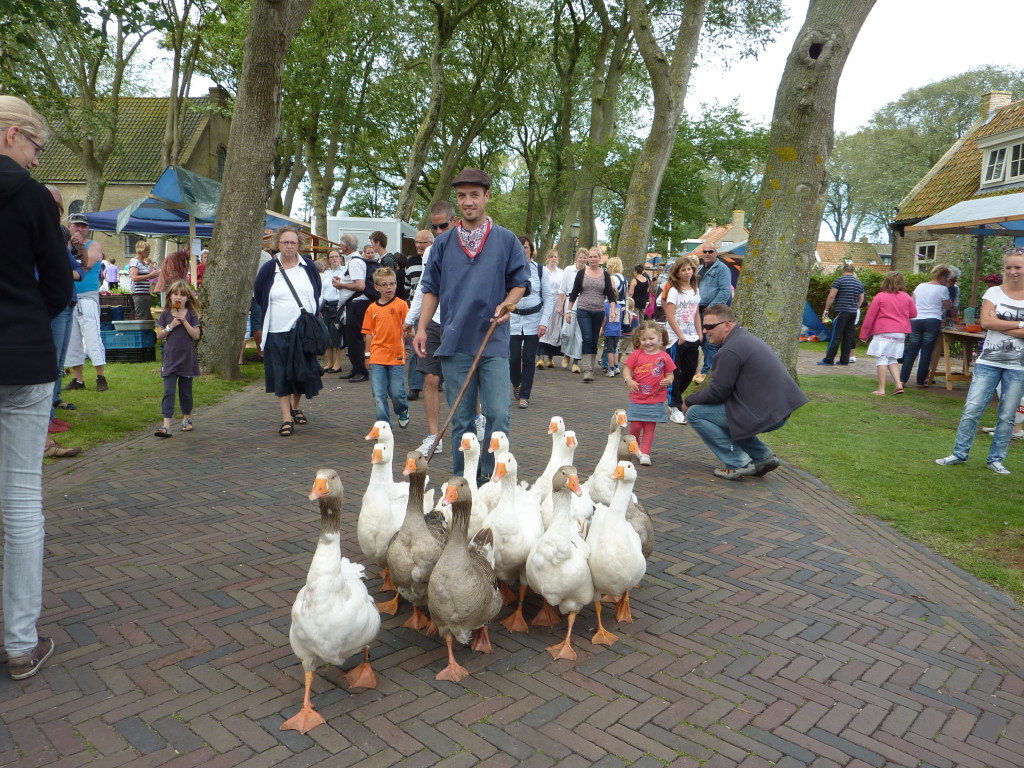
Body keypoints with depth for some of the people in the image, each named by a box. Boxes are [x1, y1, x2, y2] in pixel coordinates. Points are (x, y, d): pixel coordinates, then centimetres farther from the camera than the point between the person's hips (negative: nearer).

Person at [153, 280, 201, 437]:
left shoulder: (191, 314, 1)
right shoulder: (166, 314, 3)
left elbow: (196, 335, -8)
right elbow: (159, 336, 1)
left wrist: (184, 321, -15)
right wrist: (171, 326, -12)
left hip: (187, 359, 0)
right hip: (170, 358, 0)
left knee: (185, 391, 12)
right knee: (169, 391, -6)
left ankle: (187, 418, 31)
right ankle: (166, 425, -11)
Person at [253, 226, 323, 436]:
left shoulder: (309, 266, 2)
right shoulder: (268, 269, -2)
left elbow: (317, 293, 15)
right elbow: (259, 297, 10)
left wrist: (310, 314, 7)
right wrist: (277, 312, 8)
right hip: (277, 332, -1)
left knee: (303, 372, 9)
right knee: (281, 376, 1)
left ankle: (295, 407, 32)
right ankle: (286, 418, 7)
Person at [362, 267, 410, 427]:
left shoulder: (401, 305, 0)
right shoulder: (372, 308, 7)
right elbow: (369, 334, 11)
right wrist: (368, 354, 10)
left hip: (396, 356, -2)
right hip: (377, 358, 2)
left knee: (396, 393, 2)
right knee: (379, 395, 0)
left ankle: (403, 412, 32)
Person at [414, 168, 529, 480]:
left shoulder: (506, 240, 4)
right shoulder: (444, 243, 9)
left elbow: (519, 282, 8)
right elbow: (432, 289, 12)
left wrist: (508, 304, -12)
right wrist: (422, 328, 4)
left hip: (493, 341, -1)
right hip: (455, 343, 2)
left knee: (497, 415, -6)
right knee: (461, 419, 7)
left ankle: (492, 478, 11)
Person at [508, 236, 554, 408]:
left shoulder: (540, 270, 1)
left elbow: (549, 297, 2)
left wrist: (544, 321, -6)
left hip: (533, 319, 0)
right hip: (513, 318, 0)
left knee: (529, 359, 2)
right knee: (513, 357, -1)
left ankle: (524, 395, 13)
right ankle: (516, 384, 30)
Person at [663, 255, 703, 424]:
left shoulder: (695, 290, 12)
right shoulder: (674, 291, -7)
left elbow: (696, 315, 16)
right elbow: (670, 316, -13)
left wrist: (700, 335, 9)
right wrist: (680, 336, -15)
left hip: (692, 339, 6)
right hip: (676, 339, -6)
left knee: (690, 371, 10)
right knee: (675, 373, -2)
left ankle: (673, 399, 29)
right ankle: (675, 408, 4)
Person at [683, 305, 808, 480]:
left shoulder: (730, 351, -17)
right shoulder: (745, 337, 16)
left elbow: (717, 393, -13)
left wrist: (689, 400, 3)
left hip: (763, 414, -10)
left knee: (695, 414, -4)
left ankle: (738, 464, -4)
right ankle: (763, 457, 19)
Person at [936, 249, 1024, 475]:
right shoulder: (994, 292, 2)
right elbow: (986, 322, -12)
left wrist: (999, 325, -14)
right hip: (988, 362, 0)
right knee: (971, 410, -2)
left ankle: (996, 459, 18)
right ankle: (959, 454, 9)